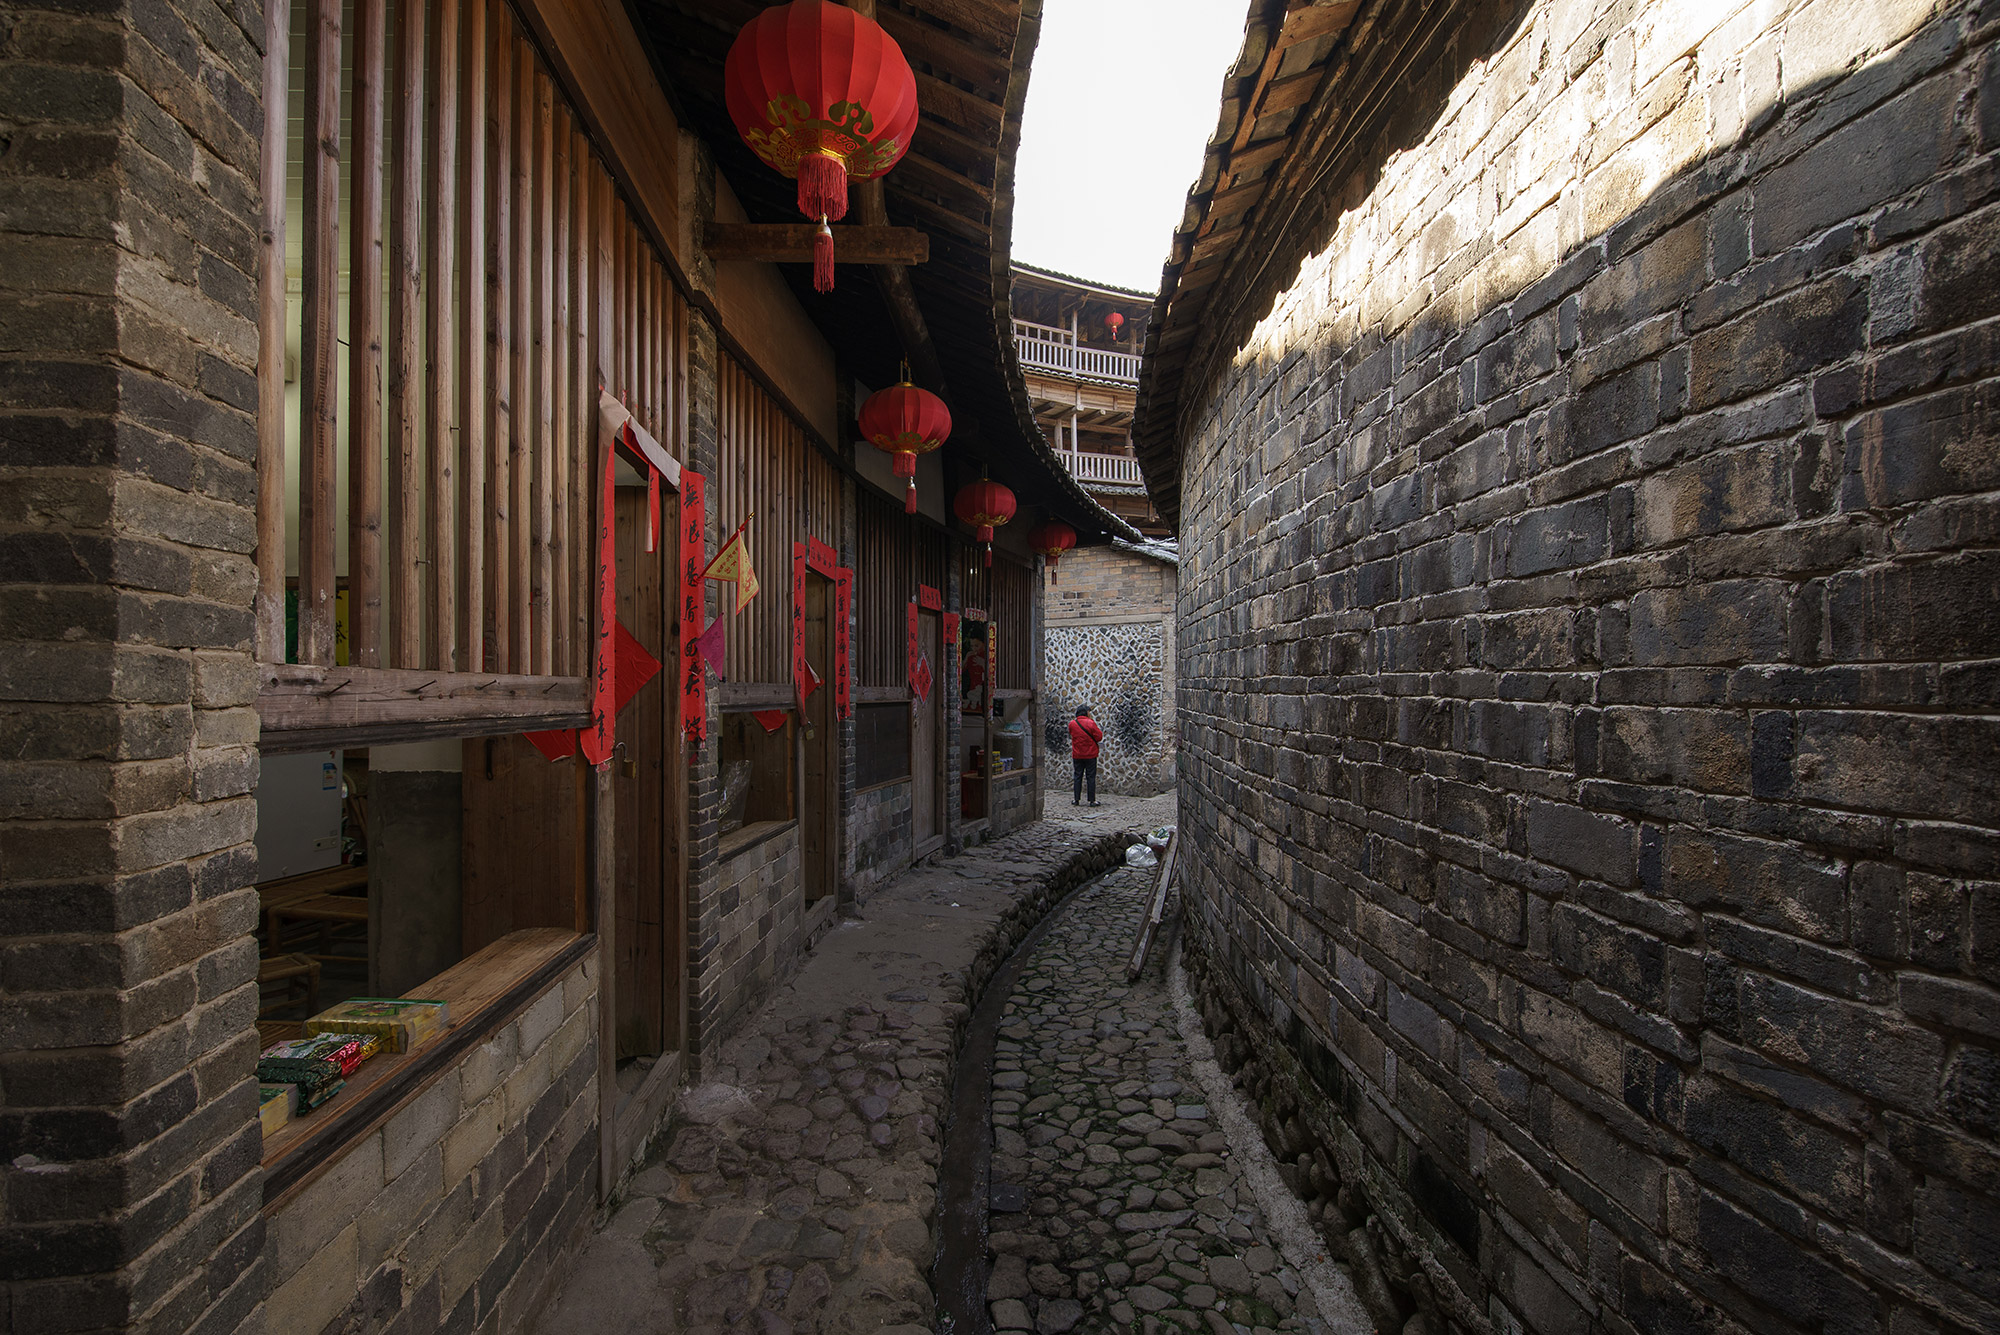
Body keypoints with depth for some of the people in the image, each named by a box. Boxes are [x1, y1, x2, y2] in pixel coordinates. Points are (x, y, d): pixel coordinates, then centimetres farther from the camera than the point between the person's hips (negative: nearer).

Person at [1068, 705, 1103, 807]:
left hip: (1077, 755, 3)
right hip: (1090, 755, -3)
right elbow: (1099, 737, -12)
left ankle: (1076, 799, 11)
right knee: (1091, 777, 2)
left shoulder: (1072, 724, -1)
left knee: (1078, 776, 11)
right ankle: (1092, 800, 3)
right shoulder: (1091, 723, -14)